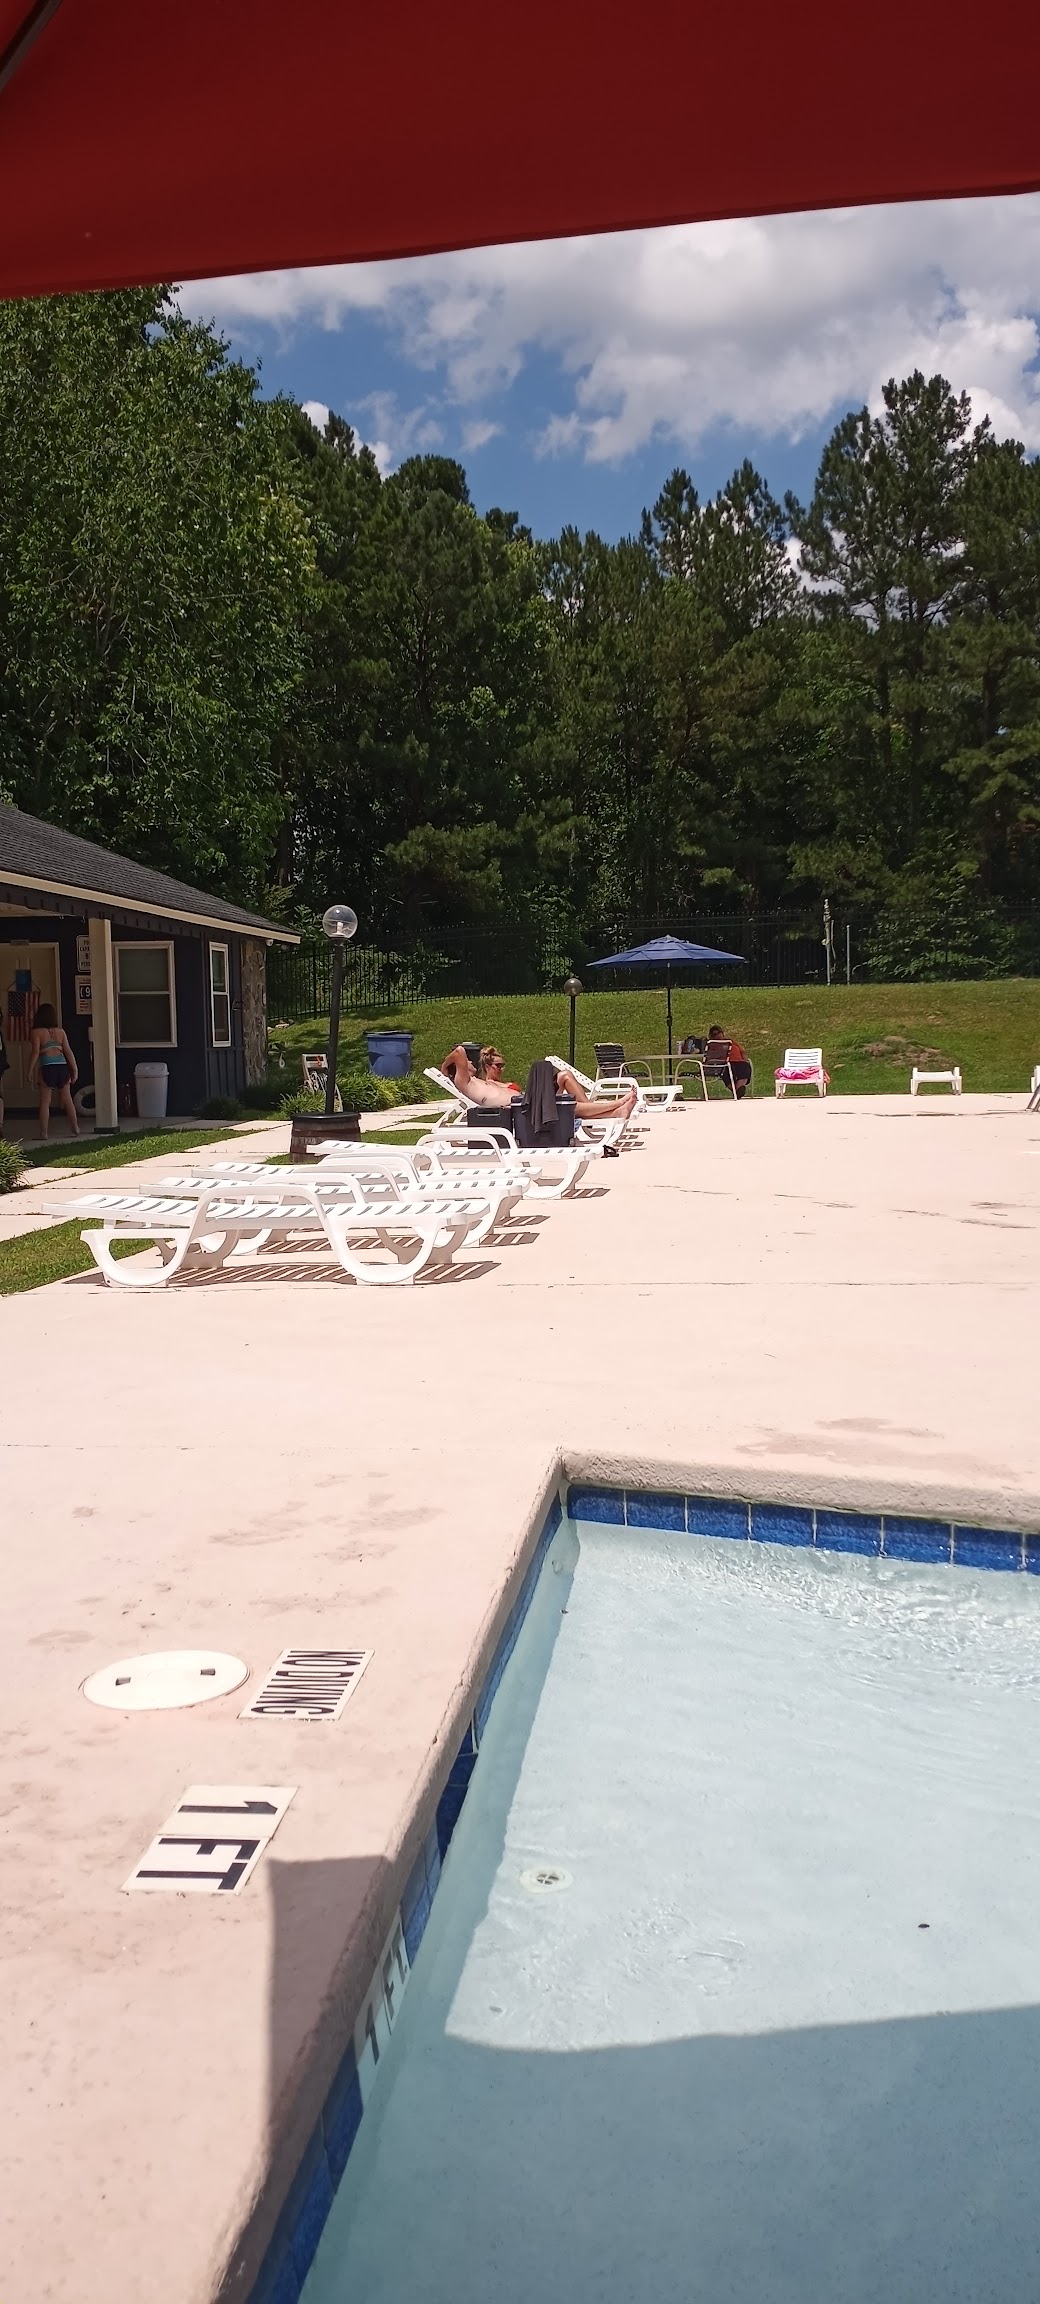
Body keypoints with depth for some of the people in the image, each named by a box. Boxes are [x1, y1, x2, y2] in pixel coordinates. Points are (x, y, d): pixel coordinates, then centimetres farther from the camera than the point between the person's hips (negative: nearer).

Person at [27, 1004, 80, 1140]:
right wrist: (75, 1069, 11)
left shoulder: (37, 1032, -1)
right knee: (67, 1099, 12)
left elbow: (35, 1052, -8)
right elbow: (68, 1051, 7)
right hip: (62, 1066, 3)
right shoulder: (60, 1031, 9)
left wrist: (30, 1071, -2)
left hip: (47, 1068, -3)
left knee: (45, 1102, 2)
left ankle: (44, 1133, 0)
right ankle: (75, 1128, 16)